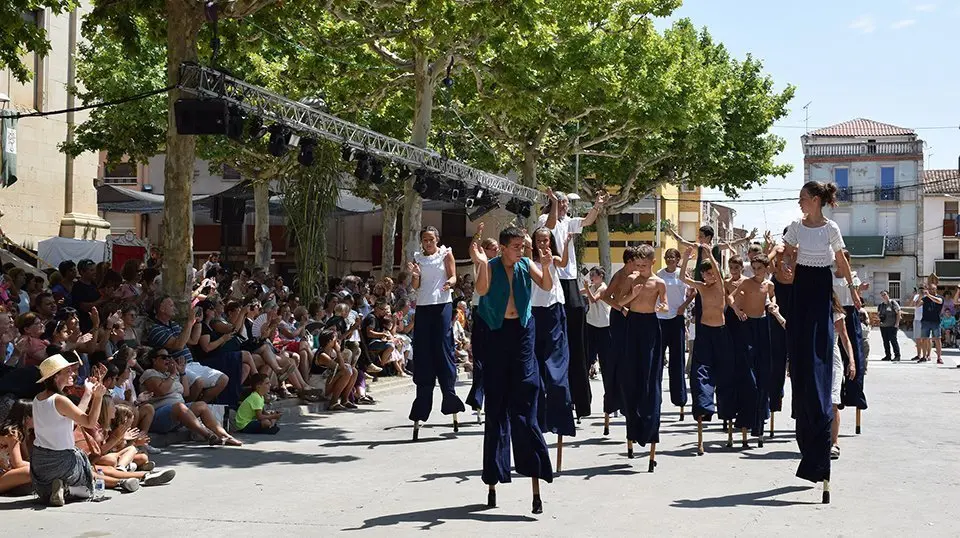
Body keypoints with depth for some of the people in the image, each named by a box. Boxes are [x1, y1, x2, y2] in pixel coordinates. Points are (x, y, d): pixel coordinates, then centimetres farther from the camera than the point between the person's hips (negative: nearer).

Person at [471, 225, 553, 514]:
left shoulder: (526, 265, 2)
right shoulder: (491, 266, -4)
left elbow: (547, 286, -8)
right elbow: (482, 289, -22)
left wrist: (546, 267, -25)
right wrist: (481, 263, -33)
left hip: (522, 331, 1)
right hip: (495, 333, -1)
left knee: (523, 406, -5)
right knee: (496, 408, 5)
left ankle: (535, 481, -7)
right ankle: (493, 481, 12)